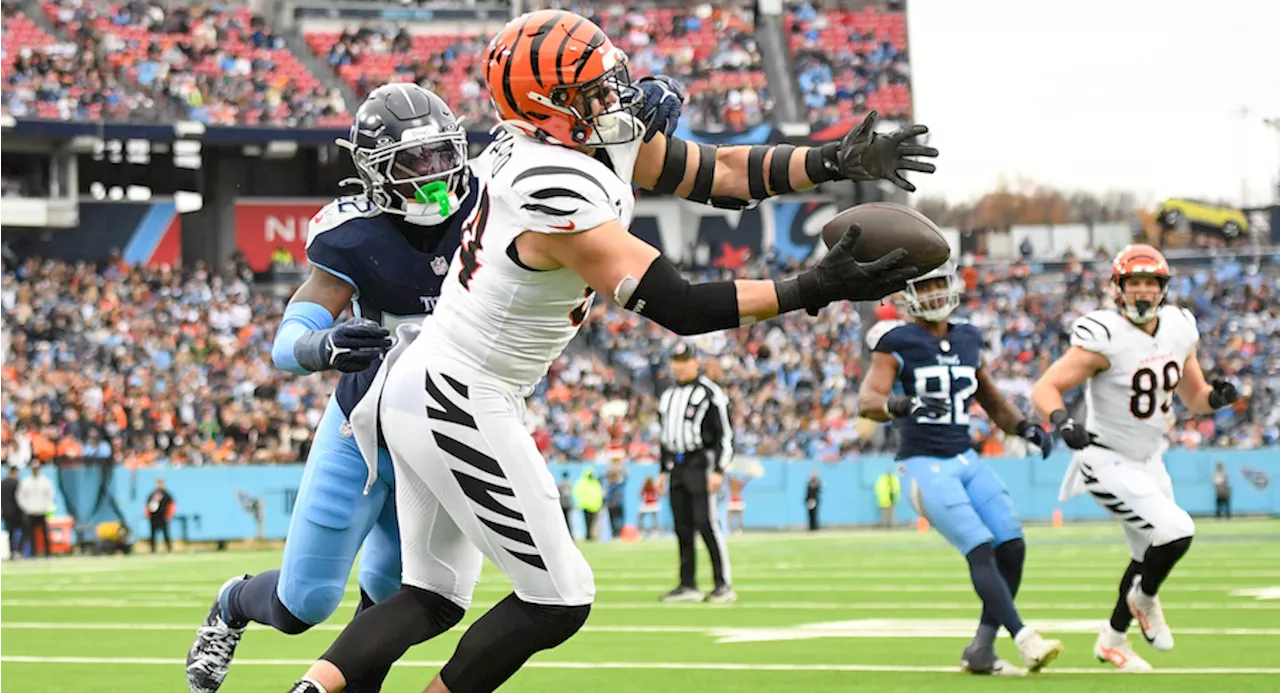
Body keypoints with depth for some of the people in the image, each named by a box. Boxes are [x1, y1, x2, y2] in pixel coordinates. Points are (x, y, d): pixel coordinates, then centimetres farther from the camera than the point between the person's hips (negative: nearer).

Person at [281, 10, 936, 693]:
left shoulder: (607, 137, -1)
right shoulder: (559, 202, -28)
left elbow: (718, 172, 4)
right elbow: (681, 308, -26)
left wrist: (836, 161, -8)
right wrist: (815, 289, -26)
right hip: (459, 407, -10)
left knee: (433, 598, 16)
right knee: (558, 599, 0)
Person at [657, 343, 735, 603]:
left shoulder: (710, 393, -6)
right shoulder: (668, 396, 17)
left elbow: (725, 434, -10)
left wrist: (719, 470, -17)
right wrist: (664, 470, 19)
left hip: (701, 463, -7)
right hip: (676, 465, 7)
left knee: (707, 524, -13)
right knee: (682, 527, 7)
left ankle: (724, 585, -11)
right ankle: (688, 586, 11)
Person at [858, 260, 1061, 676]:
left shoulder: (967, 341, 12)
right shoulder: (897, 343, -5)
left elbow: (991, 400, 25)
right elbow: (867, 401, -17)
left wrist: (1024, 427, 8)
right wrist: (903, 405, -37)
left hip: (965, 458, 6)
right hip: (925, 463, -6)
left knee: (1012, 547, -5)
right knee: (981, 549, -19)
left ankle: (980, 652, 4)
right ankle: (1025, 640, -23)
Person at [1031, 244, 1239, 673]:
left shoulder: (1179, 330, -1)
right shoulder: (1104, 338, -22)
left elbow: (1194, 397, 10)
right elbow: (1045, 388, -23)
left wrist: (1217, 397, -12)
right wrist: (1062, 422, -42)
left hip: (1149, 461, 8)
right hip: (1108, 462, -8)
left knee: (1151, 556, 18)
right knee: (1176, 533, -20)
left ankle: (1113, 640, 39)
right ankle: (1145, 600, 11)